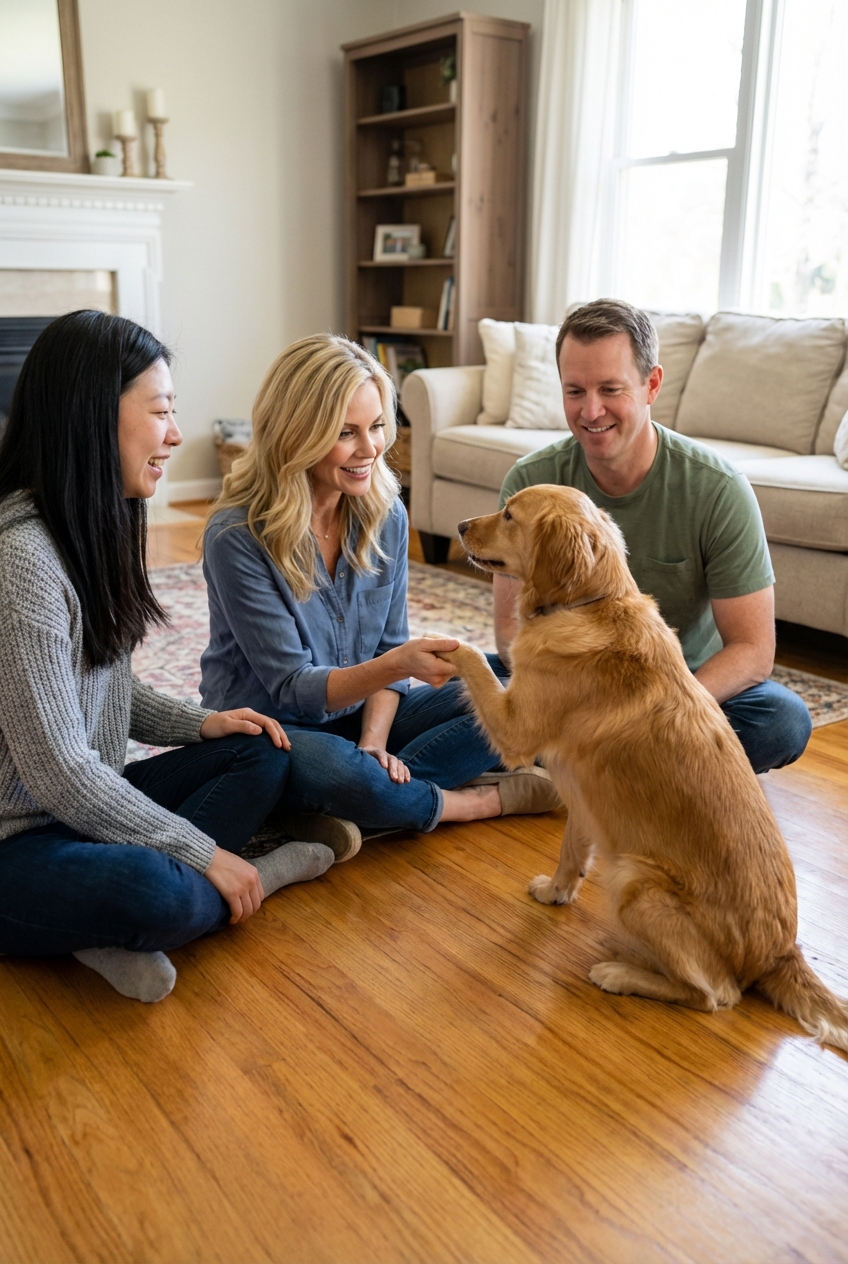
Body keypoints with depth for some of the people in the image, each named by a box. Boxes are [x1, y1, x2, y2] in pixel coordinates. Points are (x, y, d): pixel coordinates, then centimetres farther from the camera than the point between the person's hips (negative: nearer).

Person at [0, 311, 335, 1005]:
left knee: (259, 753, 1)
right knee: (152, 893, -36)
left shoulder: (94, 528, 5)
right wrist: (205, 854, -17)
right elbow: (59, 771, -25)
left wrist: (197, 722, -1)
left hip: (85, 809, 10)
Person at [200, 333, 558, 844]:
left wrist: (373, 742, -16)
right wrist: (399, 663, -38)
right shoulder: (237, 537, -20)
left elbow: (389, 645, 2)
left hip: (360, 712, 6)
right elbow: (291, 689, -21)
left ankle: (341, 816, -19)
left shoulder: (386, 515, -3)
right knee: (336, 769, -38)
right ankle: (485, 800, -9)